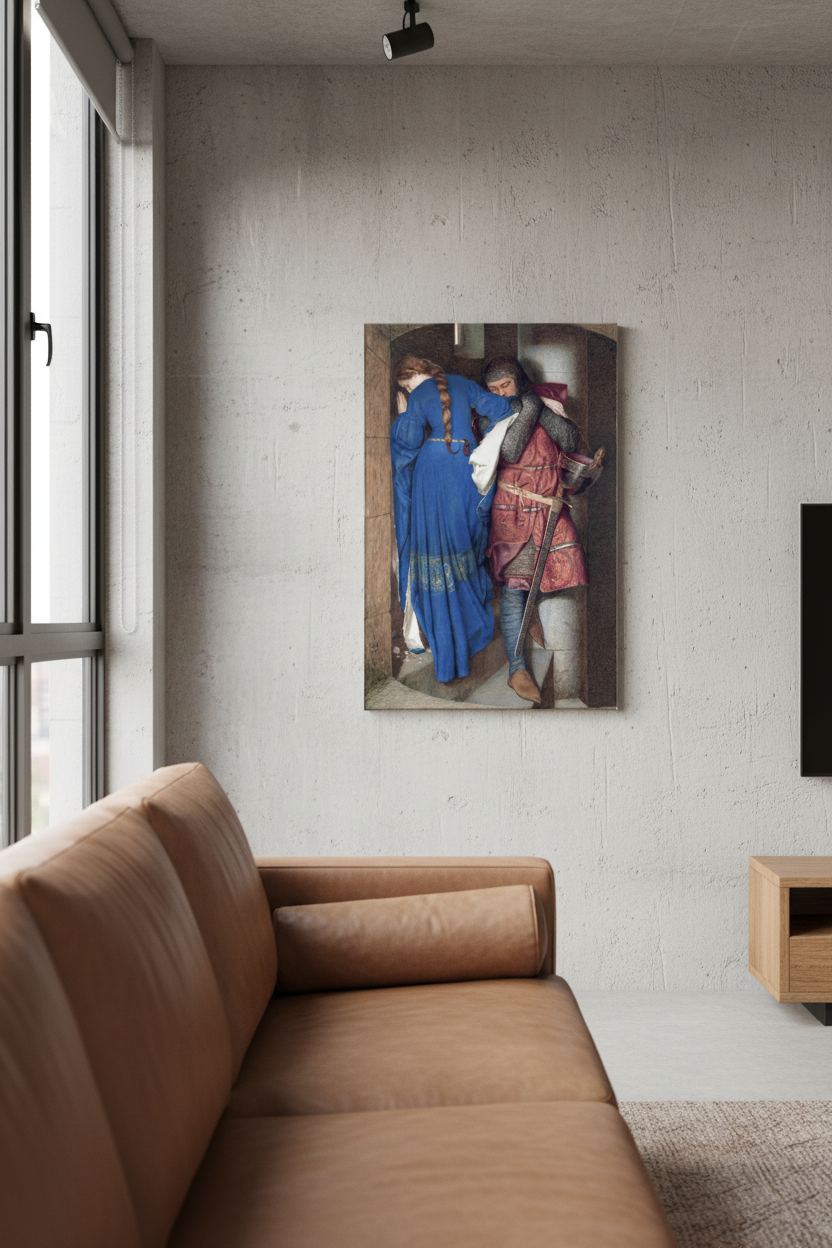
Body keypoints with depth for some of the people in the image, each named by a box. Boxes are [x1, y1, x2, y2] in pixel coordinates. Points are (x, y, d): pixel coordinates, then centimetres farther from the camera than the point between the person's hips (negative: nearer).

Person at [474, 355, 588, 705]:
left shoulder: (547, 401, 3)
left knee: (565, 568, 5)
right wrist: (529, 407, -19)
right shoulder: (488, 416, -6)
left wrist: (541, 408, -16)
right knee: (514, 587, -7)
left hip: (550, 504, 4)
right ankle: (517, 670, -2)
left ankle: (529, 607, 39)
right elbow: (510, 450, -21)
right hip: (513, 508, -4)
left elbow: (571, 442, -7)